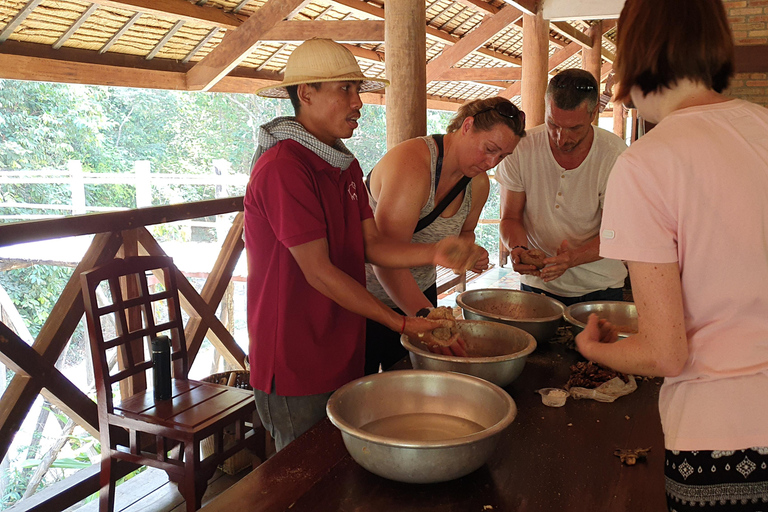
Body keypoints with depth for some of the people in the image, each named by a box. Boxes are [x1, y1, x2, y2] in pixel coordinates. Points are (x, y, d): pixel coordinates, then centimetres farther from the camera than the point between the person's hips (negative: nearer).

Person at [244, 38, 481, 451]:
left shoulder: (346, 165, 11)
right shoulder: (282, 168, -20)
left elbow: (372, 245, 4)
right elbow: (318, 272, -20)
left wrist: (435, 253, -15)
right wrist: (401, 323, -18)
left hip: (340, 355, 8)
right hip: (295, 370, -8)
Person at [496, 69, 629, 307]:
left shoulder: (615, 155, -14)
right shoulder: (520, 148, -11)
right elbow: (510, 218, -3)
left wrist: (573, 258, -31)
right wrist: (518, 249, -26)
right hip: (537, 285, 1)